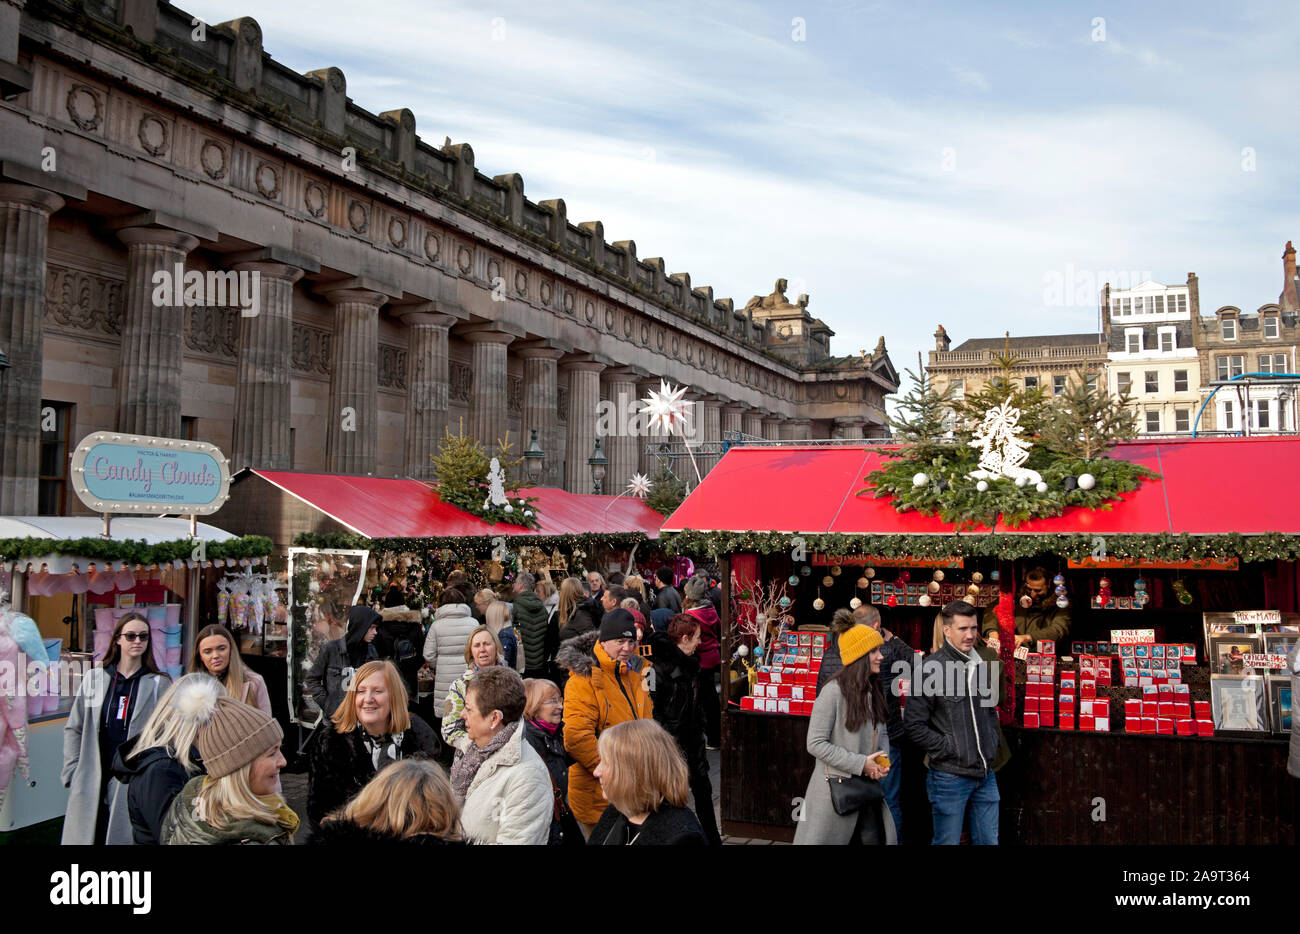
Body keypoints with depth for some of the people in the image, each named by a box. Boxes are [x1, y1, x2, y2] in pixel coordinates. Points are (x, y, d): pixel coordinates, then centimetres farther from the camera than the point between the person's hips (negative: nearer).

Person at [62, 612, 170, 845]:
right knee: (89, 834, 3)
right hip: (92, 785, 2)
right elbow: (74, 729, 14)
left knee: (125, 836, -5)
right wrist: (72, 773, 6)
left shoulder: (158, 684, 3)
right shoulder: (94, 679, 10)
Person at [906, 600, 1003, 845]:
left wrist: (993, 742, 10)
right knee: (948, 841, 4)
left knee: (988, 841, 14)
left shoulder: (981, 665, 9)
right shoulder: (932, 668, -13)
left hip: (985, 775, 6)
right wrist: (947, 750, -15)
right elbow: (913, 724, -15)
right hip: (950, 776, -6)